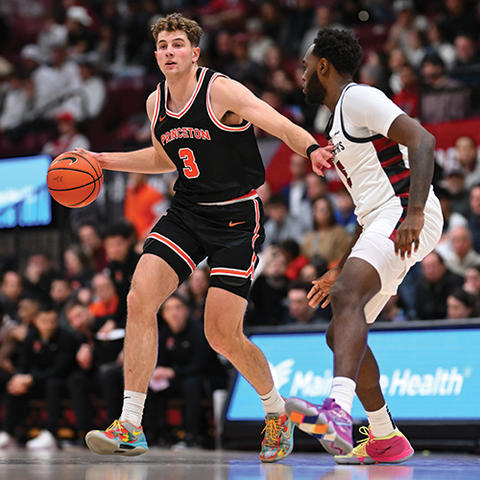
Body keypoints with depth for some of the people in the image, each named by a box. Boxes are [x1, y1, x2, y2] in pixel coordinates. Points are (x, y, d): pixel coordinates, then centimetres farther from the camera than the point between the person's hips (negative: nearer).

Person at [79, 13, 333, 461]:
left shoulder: (221, 90, -14)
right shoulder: (155, 102, 8)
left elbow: (280, 125, -24)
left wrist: (312, 149, -45)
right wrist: (104, 160, 18)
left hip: (236, 217, -6)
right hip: (186, 211, 6)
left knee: (223, 335, -8)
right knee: (139, 298, -14)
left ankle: (276, 411, 21)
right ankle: (131, 427, -10)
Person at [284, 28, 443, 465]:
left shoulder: (358, 98, -4)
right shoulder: (340, 124, 28)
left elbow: (422, 139, -19)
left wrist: (414, 213, -30)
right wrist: (339, 269, 33)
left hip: (405, 216, -11)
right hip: (382, 223, 11)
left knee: (346, 296, -33)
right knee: (340, 335, 13)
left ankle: (337, 412, -54)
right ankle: (386, 440, 20)